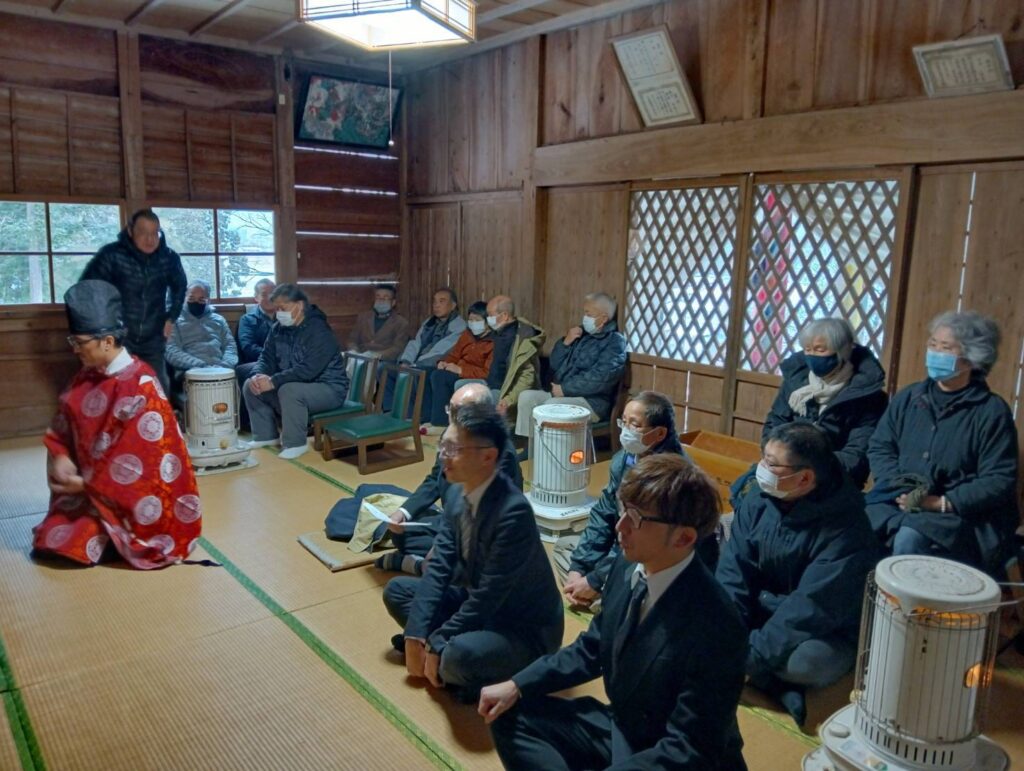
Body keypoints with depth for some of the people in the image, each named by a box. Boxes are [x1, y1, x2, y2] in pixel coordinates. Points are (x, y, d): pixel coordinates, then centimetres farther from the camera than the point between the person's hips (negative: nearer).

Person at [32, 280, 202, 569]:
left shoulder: (139, 386, -24)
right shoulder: (88, 375, 2)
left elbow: (134, 456, -24)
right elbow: (63, 423, 7)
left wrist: (87, 484, -17)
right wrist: (60, 457, -12)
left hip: (124, 494, -8)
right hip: (89, 481, 8)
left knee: (64, 543, -8)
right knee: (50, 541, 6)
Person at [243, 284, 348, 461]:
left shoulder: (318, 330, -22)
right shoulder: (278, 329, 3)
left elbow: (308, 370, -31)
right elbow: (267, 359, 4)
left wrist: (273, 382, -32)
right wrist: (258, 375, -19)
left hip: (328, 388, -8)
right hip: (295, 385, 8)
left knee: (289, 390, -35)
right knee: (251, 385, -1)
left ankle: (295, 443, -18)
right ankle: (266, 435, 11)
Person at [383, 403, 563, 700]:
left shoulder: (514, 512, -31)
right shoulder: (457, 493, -6)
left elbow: (488, 596, -28)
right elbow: (439, 566, -4)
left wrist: (436, 644, -19)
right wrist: (416, 636, -11)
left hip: (527, 629, -8)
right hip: (476, 604, 8)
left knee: (459, 656, -35)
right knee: (396, 590, 6)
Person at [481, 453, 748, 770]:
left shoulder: (714, 628, -32)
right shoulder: (628, 566, -9)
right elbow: (592, 648, 6)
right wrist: (517, 685, -3)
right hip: (619, 727, 7)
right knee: (511, 716, 1)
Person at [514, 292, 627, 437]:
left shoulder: (614, 342, -7)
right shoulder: (582, 334, 15)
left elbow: (599, 379, -20)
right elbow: (555, 365, 15)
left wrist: (565, 389, -17)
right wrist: (565, 342, -2)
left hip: (592, 402, -8)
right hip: (562, 394, 8)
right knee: (526, 396, -11)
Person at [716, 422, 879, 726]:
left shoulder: (845, 529, -26)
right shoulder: (759, 501, -9)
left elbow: (812, 610, -29)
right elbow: (733, 570, -10)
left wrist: (750, 653, -30)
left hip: (827, 634, -5)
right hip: (764, 609, 5)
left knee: (805, 662, -38)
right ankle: (779, 684, -14)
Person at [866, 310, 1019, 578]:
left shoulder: (992, 411, -3)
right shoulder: (908, 398, 11)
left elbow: (1000, 480, -8)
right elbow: (879, 448, 7)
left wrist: (941, 503, -16)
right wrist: (902, 491, -10)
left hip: (963, 515, -4)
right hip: (898, 502, 4)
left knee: (909, 539, -33)